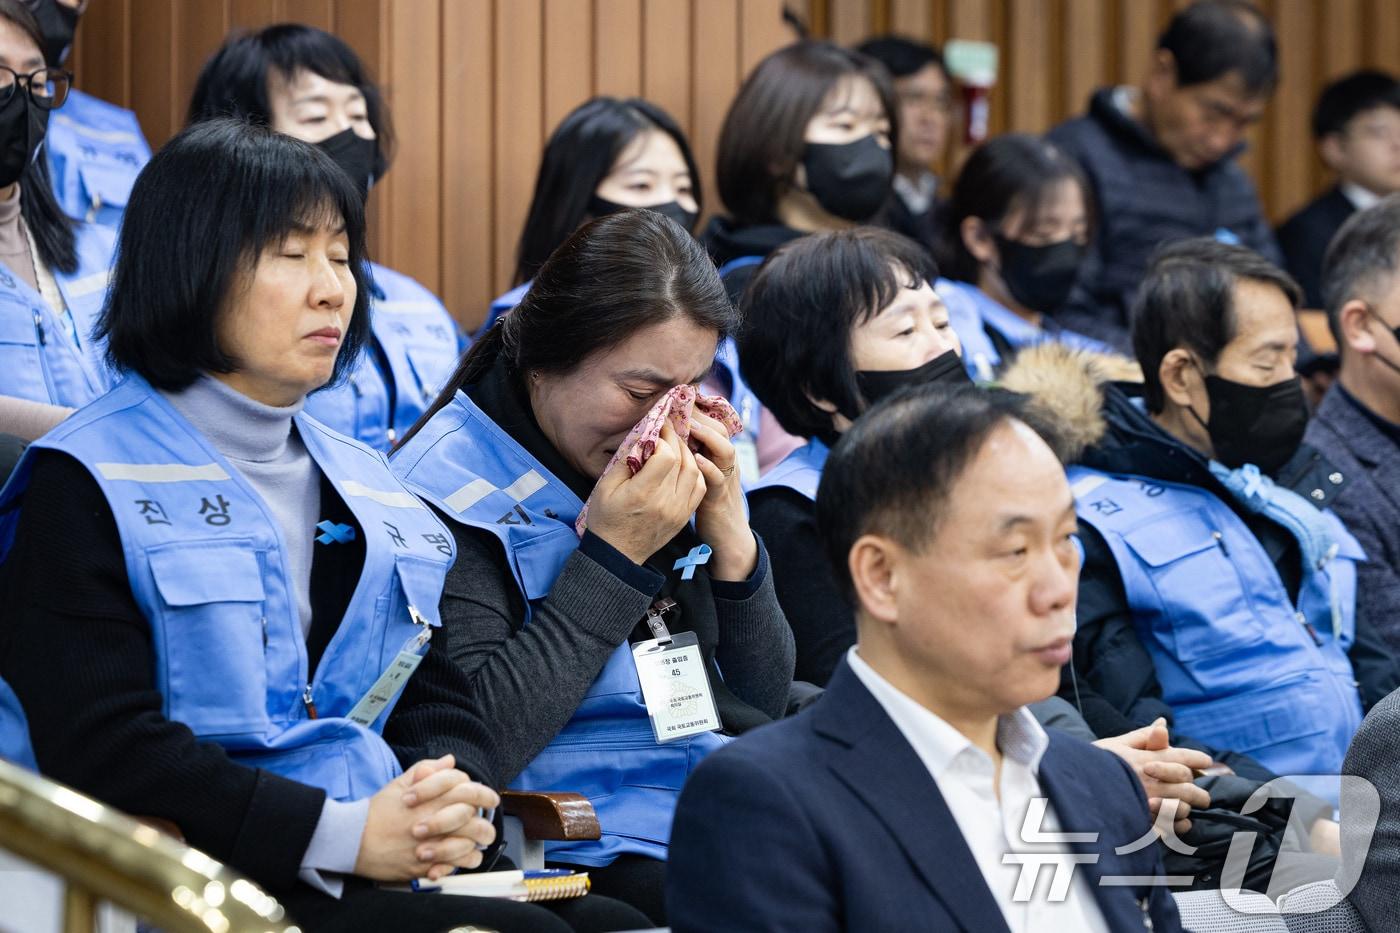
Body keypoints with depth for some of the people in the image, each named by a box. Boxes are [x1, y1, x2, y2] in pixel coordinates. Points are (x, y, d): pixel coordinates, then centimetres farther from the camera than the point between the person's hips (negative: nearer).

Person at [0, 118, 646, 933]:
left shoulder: (363, 483, 23)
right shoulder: (88, 485, 0)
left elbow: (441, 698, 20)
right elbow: (99, 748, -11)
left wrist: (454, 798, -7)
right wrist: (346, 833, -17)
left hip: (393, 860, 7)